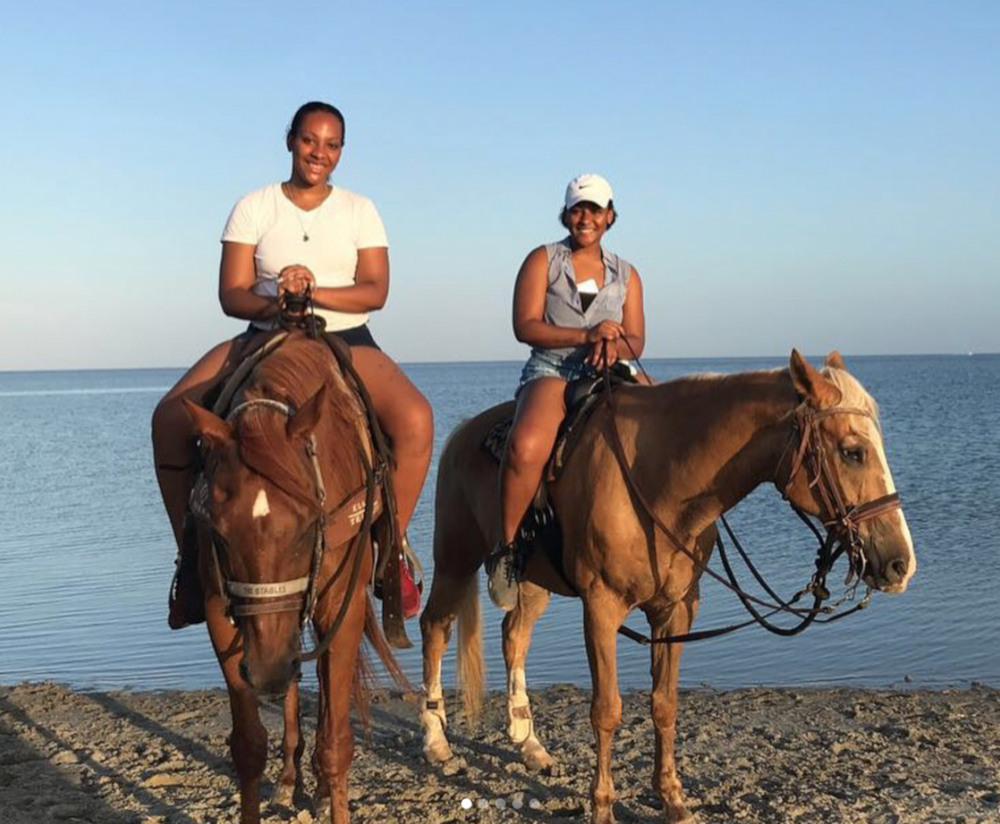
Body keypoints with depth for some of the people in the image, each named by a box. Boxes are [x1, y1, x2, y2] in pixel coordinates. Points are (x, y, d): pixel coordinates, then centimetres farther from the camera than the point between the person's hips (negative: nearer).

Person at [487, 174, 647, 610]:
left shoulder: (626, 275, 19)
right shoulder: (543, 260, 9)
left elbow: (635, 343, 12)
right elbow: (525, 326, -3)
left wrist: (612, 345, -13)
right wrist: (586, 335, -14)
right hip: (550, 371, -4)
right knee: (527, 446, -36)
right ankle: (505, 547, -18)